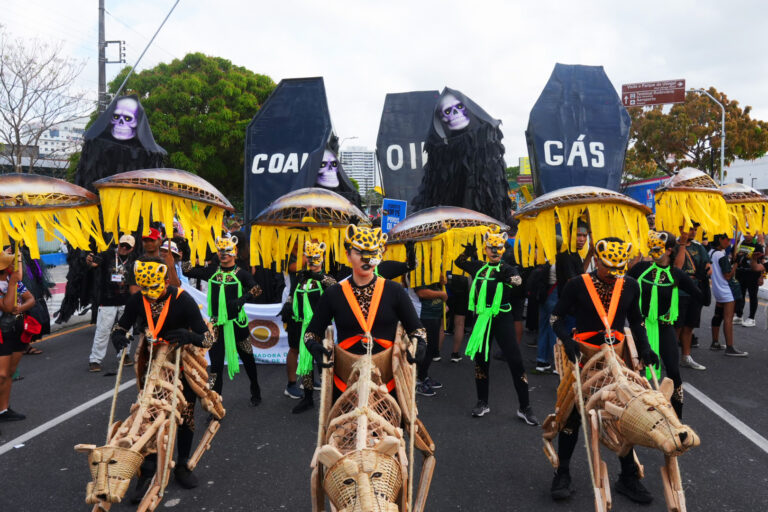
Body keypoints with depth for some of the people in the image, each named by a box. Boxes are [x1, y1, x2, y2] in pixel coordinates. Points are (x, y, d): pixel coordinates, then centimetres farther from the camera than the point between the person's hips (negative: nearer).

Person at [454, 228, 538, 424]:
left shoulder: (506, 269, -3)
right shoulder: (478, 267, 8)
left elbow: (517, 280, -24)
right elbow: (459, 262, 22)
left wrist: (508, 278, -44)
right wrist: (468, 251, 4)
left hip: (502, 319, -4)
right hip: (482, 318, 4)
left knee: (515, 361, -5)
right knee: (480, 360, 11)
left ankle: (525, 408, 7)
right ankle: (482, 403, 26)